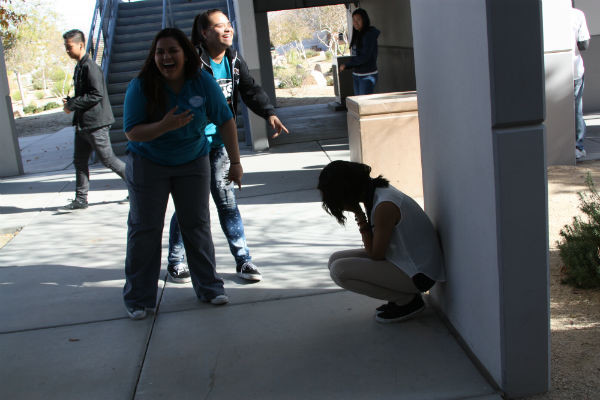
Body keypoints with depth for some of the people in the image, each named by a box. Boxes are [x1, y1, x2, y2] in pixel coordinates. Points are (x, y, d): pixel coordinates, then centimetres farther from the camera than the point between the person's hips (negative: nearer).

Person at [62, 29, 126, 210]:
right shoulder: (79, 67, 14)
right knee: (79, 161, 9)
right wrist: (70, 101, 4)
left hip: (95, 123, -10)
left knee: (108, 159, -2)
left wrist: (72, 105, -18)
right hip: (82, 124, 10)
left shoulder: (90, 67, -16)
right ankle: (81, 199, 15)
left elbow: (97, 94, -23)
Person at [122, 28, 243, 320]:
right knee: (144, 229, 0)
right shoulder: (140, 87, -18)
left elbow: (225, 121, -8)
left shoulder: (203, 82, -13)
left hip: (192, 162, 2)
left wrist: (235, 163, -10)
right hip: (148, 164, -1)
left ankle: (208, 287, 19)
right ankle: (138, 299, 10)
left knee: (197, 225, 5)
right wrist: (165, 126, -36)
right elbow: (132, 132, -19)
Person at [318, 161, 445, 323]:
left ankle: (408, 300, -5)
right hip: (406, 261, 10)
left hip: (417, 274, -10)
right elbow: (375, 249, 8)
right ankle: (402, 294, 9)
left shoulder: (384, 206, -26)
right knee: (335, 259, 6)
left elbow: (376, 255, -17)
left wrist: (361, 219, -14)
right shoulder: (377, 192, 3)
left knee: (339, 270, -19)